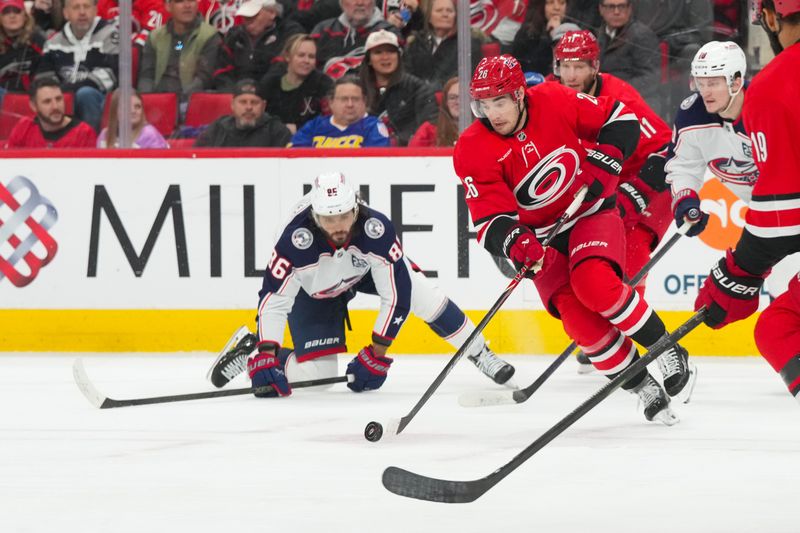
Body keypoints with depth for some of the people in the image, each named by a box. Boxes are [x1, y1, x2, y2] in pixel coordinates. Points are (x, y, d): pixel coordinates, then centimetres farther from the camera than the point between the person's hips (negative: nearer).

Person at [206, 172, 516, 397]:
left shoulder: (376, 229, -37)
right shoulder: (297, 239, -40)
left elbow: (396, 296, -32)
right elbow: (273, 299, -36)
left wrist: (376, 355, -30)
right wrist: (265, 358, -44)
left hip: (365, 268, 2)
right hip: (312, 291, -2)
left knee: (420, 294, -20)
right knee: (318, 373, -12)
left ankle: (480, 356, 2)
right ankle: (252, 351, 13)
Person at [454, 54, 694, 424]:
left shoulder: (556, 103, -16)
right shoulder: (474, 151, -16)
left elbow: (620, 119, -3)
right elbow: (489, 221, -20)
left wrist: (602, 163, -16)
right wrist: (516, 243, -40)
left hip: (591, 211, -2)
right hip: (541, 237, 2)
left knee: (595, 286, -29)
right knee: (576, 315, -17)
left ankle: (669, 351, -11)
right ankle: (643, 387, 0)